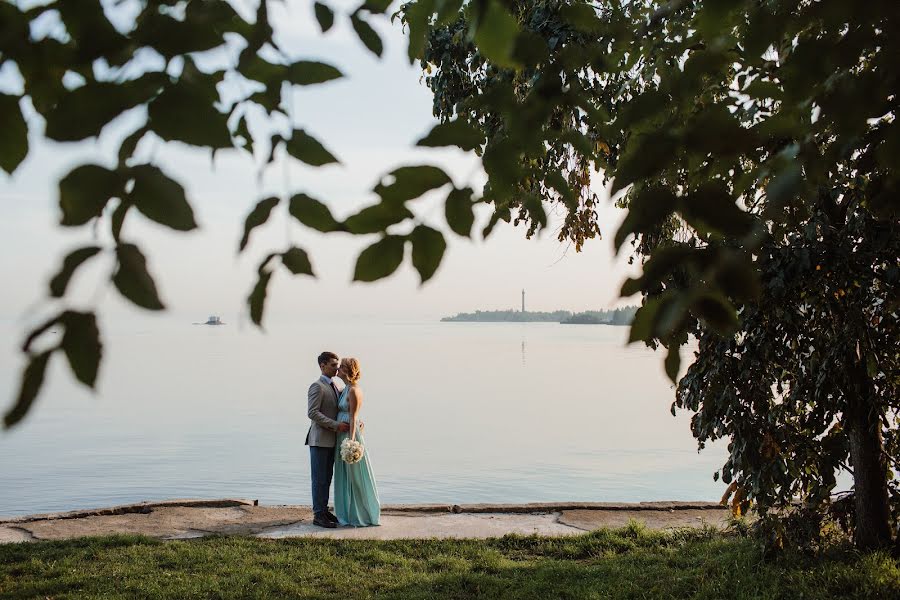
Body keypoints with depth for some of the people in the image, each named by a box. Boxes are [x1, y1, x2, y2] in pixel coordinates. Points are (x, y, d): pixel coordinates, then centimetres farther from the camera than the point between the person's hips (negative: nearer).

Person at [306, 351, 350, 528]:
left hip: (331, 440, 8)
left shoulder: (334, 387, 16)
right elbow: (312, 413, -21)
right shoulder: (317, 387, -13)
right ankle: (318, 515, 2)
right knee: (319, 479, -3)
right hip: (319, 440, -8)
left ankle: (324, 510, 20)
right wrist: (337, 426, -23)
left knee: (327, 478, 12)